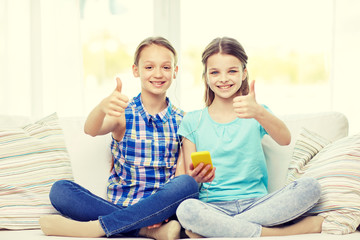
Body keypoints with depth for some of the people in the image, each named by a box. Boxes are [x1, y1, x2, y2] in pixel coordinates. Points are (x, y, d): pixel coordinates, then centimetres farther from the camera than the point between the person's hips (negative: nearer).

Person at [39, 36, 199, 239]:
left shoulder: (181, 121, 6)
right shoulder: (123, 114, 3)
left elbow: (182, 175, 1)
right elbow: (91, 130, -19)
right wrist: (102, 107, -42)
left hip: (160, 209, 0)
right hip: (119, 205, 0)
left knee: (187, 185, -32)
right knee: (60, 190, -21)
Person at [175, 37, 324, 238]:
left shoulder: (257, 112, 10)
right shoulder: (193, 121, 10)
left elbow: (285, 139, -13)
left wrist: (259, 113, -34)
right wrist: (196, 177, -20)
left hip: (256, 202, 2)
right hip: (213, 205, -1)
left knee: (310, 187, -25)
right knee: (186, 209, -36)